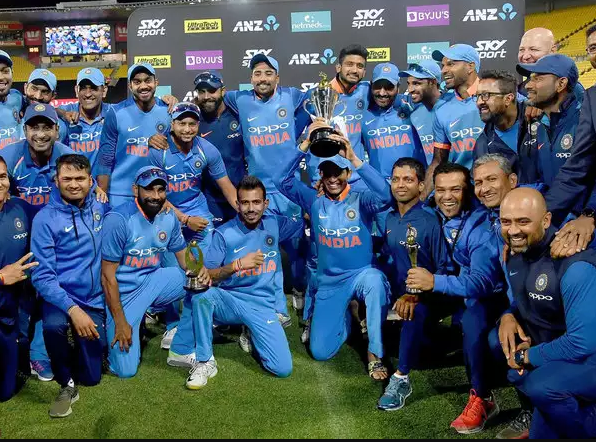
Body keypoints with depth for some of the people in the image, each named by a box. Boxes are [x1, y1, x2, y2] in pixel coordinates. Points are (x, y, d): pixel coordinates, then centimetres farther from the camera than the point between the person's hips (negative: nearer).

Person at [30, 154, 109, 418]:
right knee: (53, 326, -38)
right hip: (60, 297, -3)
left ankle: (80, 347, 40)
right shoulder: (45, 219, -11)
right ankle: (67, 384, -9)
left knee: (91, 377, 6)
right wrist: (73, 309, -28)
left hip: (94, 300, 3)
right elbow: (42, 276, -16)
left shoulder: (101, 208, 0)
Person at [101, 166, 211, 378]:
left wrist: (198, 270, -20)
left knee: (203, 282, -15)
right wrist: (120, 322, -18)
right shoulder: (118, 219, -20)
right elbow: (108, 276, -18)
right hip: (123, 291, -5)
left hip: (153, 282, 5)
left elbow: (183, 257, 5)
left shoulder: (169, 217, -2)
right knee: (126, 370, -9)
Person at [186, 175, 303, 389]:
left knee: (283, 369, -12)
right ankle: (205, 362, -18)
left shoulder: (275, 225, 4)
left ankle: (252, 334, 19)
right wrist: (238, 264, -21)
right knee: (202, 295, -37)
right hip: (228, 301, -2)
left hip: (263, 306, 2)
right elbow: (207, 276, -9)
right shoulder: (224, 233, -5)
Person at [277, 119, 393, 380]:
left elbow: (385, 196, -31)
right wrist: (306, 144, -26)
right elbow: (284, 181, -15)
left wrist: (354, 158, -35)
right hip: (329, 282, 3)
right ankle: (344, 317, 36)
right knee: (320, 352, 2)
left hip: (361, 274, -3)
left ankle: (375, 355, -22)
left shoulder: (361, 200, -9)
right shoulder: (314, 200, -2)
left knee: (374, 280, -41)